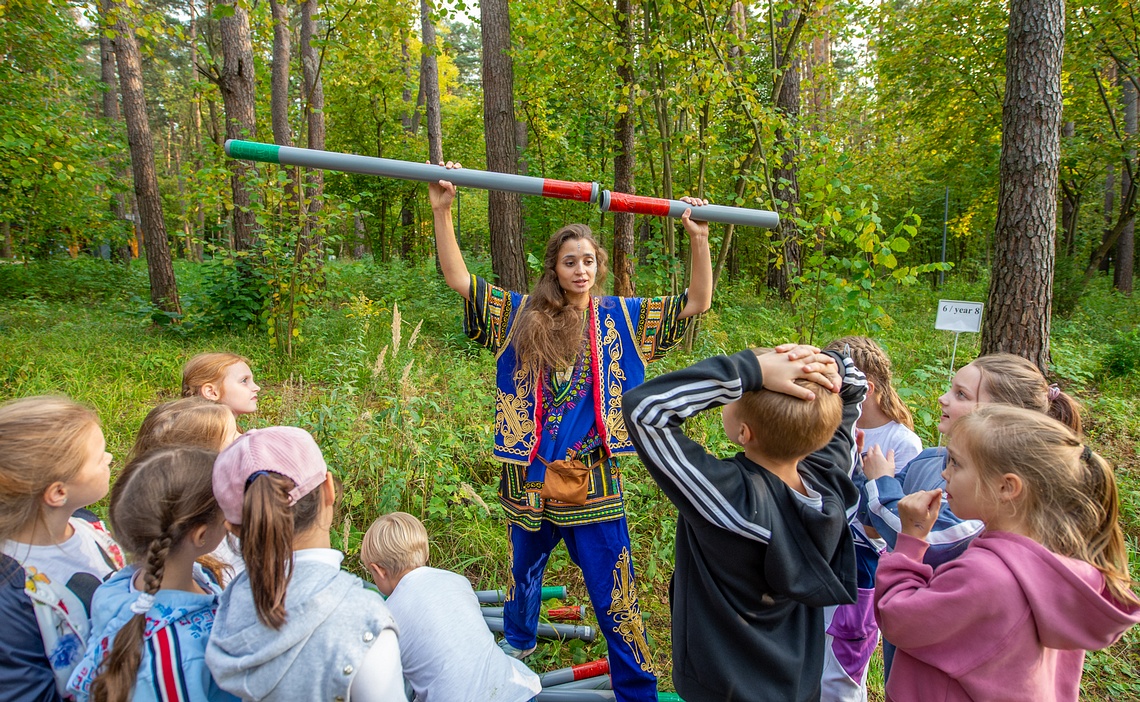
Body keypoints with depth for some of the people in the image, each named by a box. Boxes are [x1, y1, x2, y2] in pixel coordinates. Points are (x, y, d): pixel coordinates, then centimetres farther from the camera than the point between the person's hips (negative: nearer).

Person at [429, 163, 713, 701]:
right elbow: (458, 280, -4)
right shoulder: (522, 315, 0)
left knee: (613, 595, 5)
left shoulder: (622, 318, 2)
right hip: (530, 475, 2)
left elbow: (696, 302, 1)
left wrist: (699, 239, -10)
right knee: (524, 572, 26)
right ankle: (517, 642, 56)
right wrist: (442, 212, -12)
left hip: (594, 481, -1)